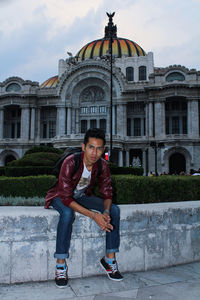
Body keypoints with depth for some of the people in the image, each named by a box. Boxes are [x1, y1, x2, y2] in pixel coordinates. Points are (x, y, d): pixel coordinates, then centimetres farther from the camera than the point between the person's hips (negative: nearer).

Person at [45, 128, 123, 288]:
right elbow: (67, 198, -33)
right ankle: (61, 264, -22)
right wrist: (93, 215, -41)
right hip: (61, 197, -4)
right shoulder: (70, 162, -31)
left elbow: (107, 194, -7)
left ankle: (109, 258, -7)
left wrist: (106, 212, -30)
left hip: (82, 196, 5)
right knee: (68, 213, -38)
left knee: (114, 209, -16)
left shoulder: (103, 165, -16)